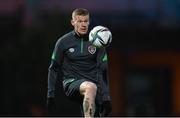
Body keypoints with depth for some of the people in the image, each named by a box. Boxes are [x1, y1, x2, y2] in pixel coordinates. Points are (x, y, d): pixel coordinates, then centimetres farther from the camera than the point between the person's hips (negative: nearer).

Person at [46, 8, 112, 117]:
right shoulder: (63, 42, 2)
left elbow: (103, 70, 3)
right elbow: (54, 68, 10)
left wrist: (106, 98, -3)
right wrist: (51, 94, 5)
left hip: (93, 82, 3)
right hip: (71, 83, -3)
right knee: (91, 87, -35)